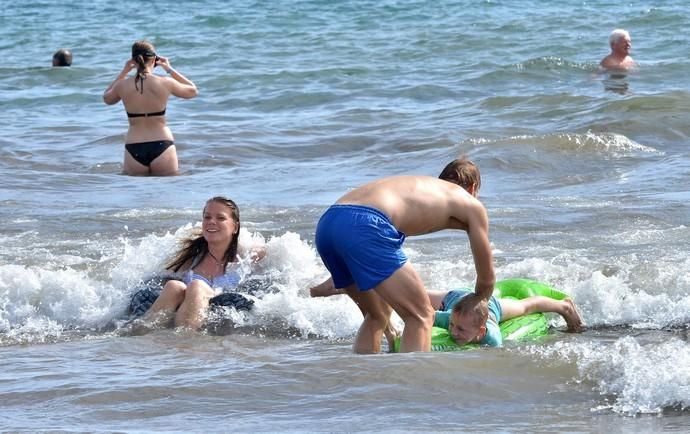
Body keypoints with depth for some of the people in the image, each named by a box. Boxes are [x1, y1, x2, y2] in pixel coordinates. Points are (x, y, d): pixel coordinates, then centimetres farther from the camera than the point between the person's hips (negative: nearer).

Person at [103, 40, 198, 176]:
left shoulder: (123, 85, -2)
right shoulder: (165, 83, -6)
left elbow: (107, 98, 24)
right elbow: (193, 91, 14)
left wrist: (124, 71, 21)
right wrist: (170, 70, 17)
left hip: (134, 149, 1)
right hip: (162, 145, -1)